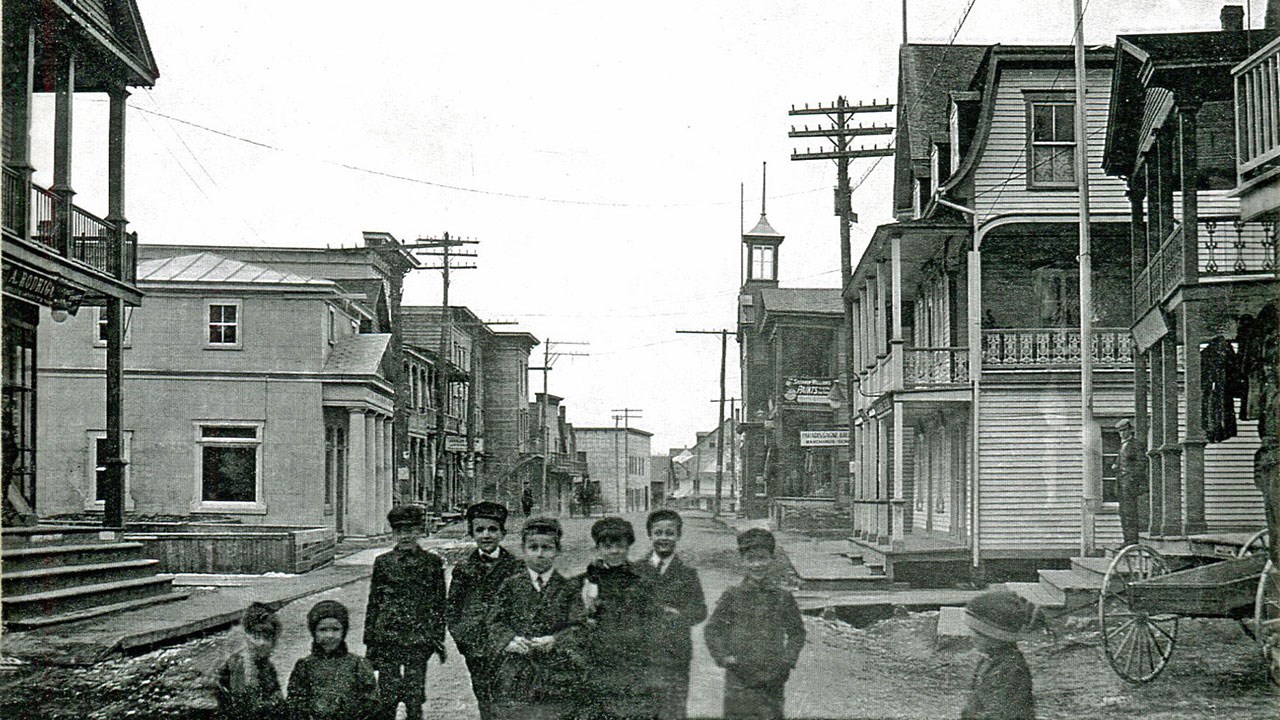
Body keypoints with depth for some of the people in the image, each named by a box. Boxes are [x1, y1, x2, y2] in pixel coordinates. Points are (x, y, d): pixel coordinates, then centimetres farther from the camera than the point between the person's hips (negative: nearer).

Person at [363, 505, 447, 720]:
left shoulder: (432, 562, 5)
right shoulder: (383, 562, 5)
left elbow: (439, 604, 9)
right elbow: (373, 604, 9)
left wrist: (439, 639, 4)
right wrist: (370, 642, 6)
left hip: (419, 638, 0)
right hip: (387, 636, 0)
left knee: (415, 698, 0)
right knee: (387, 698, -3)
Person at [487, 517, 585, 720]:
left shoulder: (569, 589, 7)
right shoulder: (510, 586, 10)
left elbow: (577, 629, 0)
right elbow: (495, 622, 3)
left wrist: (555, 641, -19)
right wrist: (509, 640, -17)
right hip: (514, 678, 1)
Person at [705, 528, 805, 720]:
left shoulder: (783, 598, 5)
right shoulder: (732, 596, 1)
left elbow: (797, 632, 15)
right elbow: (713, 629, 6)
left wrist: (788, 660, 2)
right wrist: (723, 657, -6)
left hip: (772, 681, 1)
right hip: (739, 680, -1)